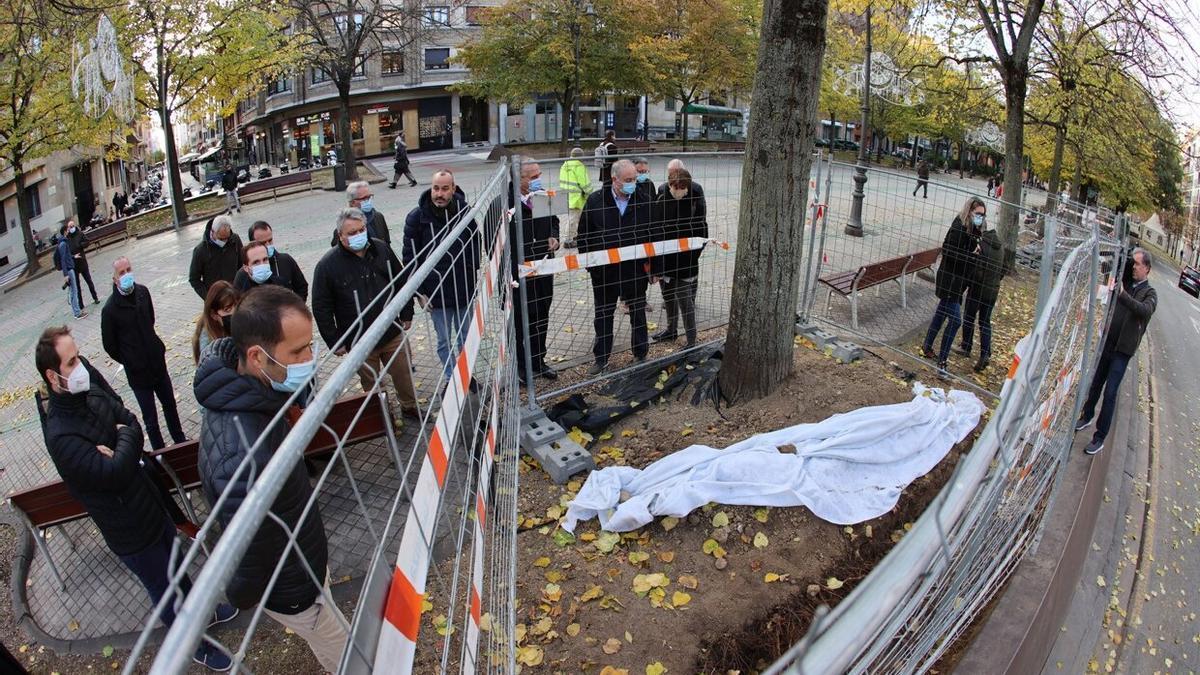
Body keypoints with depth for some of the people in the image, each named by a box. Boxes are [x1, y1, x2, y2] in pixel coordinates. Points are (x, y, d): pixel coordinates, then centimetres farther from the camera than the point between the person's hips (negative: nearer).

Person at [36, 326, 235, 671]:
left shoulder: (91, 392, -7)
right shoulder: (61, 437, -31)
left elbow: (131, 423, -3)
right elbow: (114, 473, -37)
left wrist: (120, 453, -24)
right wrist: (126, 438, -19)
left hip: (152, 503, 7)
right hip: (130, 530, -7)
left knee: (174, 566, 29)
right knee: (163, 588, 14)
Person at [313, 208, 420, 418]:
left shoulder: (381, 249, -1)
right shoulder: (327, 265, -12)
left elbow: (401, 281, 11)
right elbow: (321, 308, -8)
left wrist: (406, 314, 11)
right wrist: (334, 342, -7)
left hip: (393, 332, 3)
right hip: (360, 342, -3)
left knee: (404, 375, 17)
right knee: (371, 385, 10)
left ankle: (411, 408, 39)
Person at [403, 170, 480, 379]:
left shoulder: (464, 210, -5)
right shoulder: (417, 217, -10)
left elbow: (475, 244, 11)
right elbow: (410, 258, -5)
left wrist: (473, 271, 2)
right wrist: (419, 292, -7)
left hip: (464, 289, 2)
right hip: (436, 292, -2)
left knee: (465, 338, 16)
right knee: (444, 341, 10)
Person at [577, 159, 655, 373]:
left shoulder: (643, 201, -4)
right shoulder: (595, 200, -6)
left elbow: (653, 235, 2)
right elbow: (584, 234, 0)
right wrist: (589, 264, -5)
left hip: (636, 269, 0)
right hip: (604, 270, 0)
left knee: (638, 313, 13)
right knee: (603, 315, 12)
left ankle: (641, 354, 30)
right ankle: (601, 358, 26)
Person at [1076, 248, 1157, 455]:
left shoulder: (1150, 293, -5)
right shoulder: (1125, 284, 8)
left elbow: (1145, 310, -26)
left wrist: (1122, 294, -40)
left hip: (1123, 350, -5)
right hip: (1107, 343, 5)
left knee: (1110, 393, -6)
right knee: (1095, 384, 18)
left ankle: (1100, 438, 1)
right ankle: (1086, 417, 39)